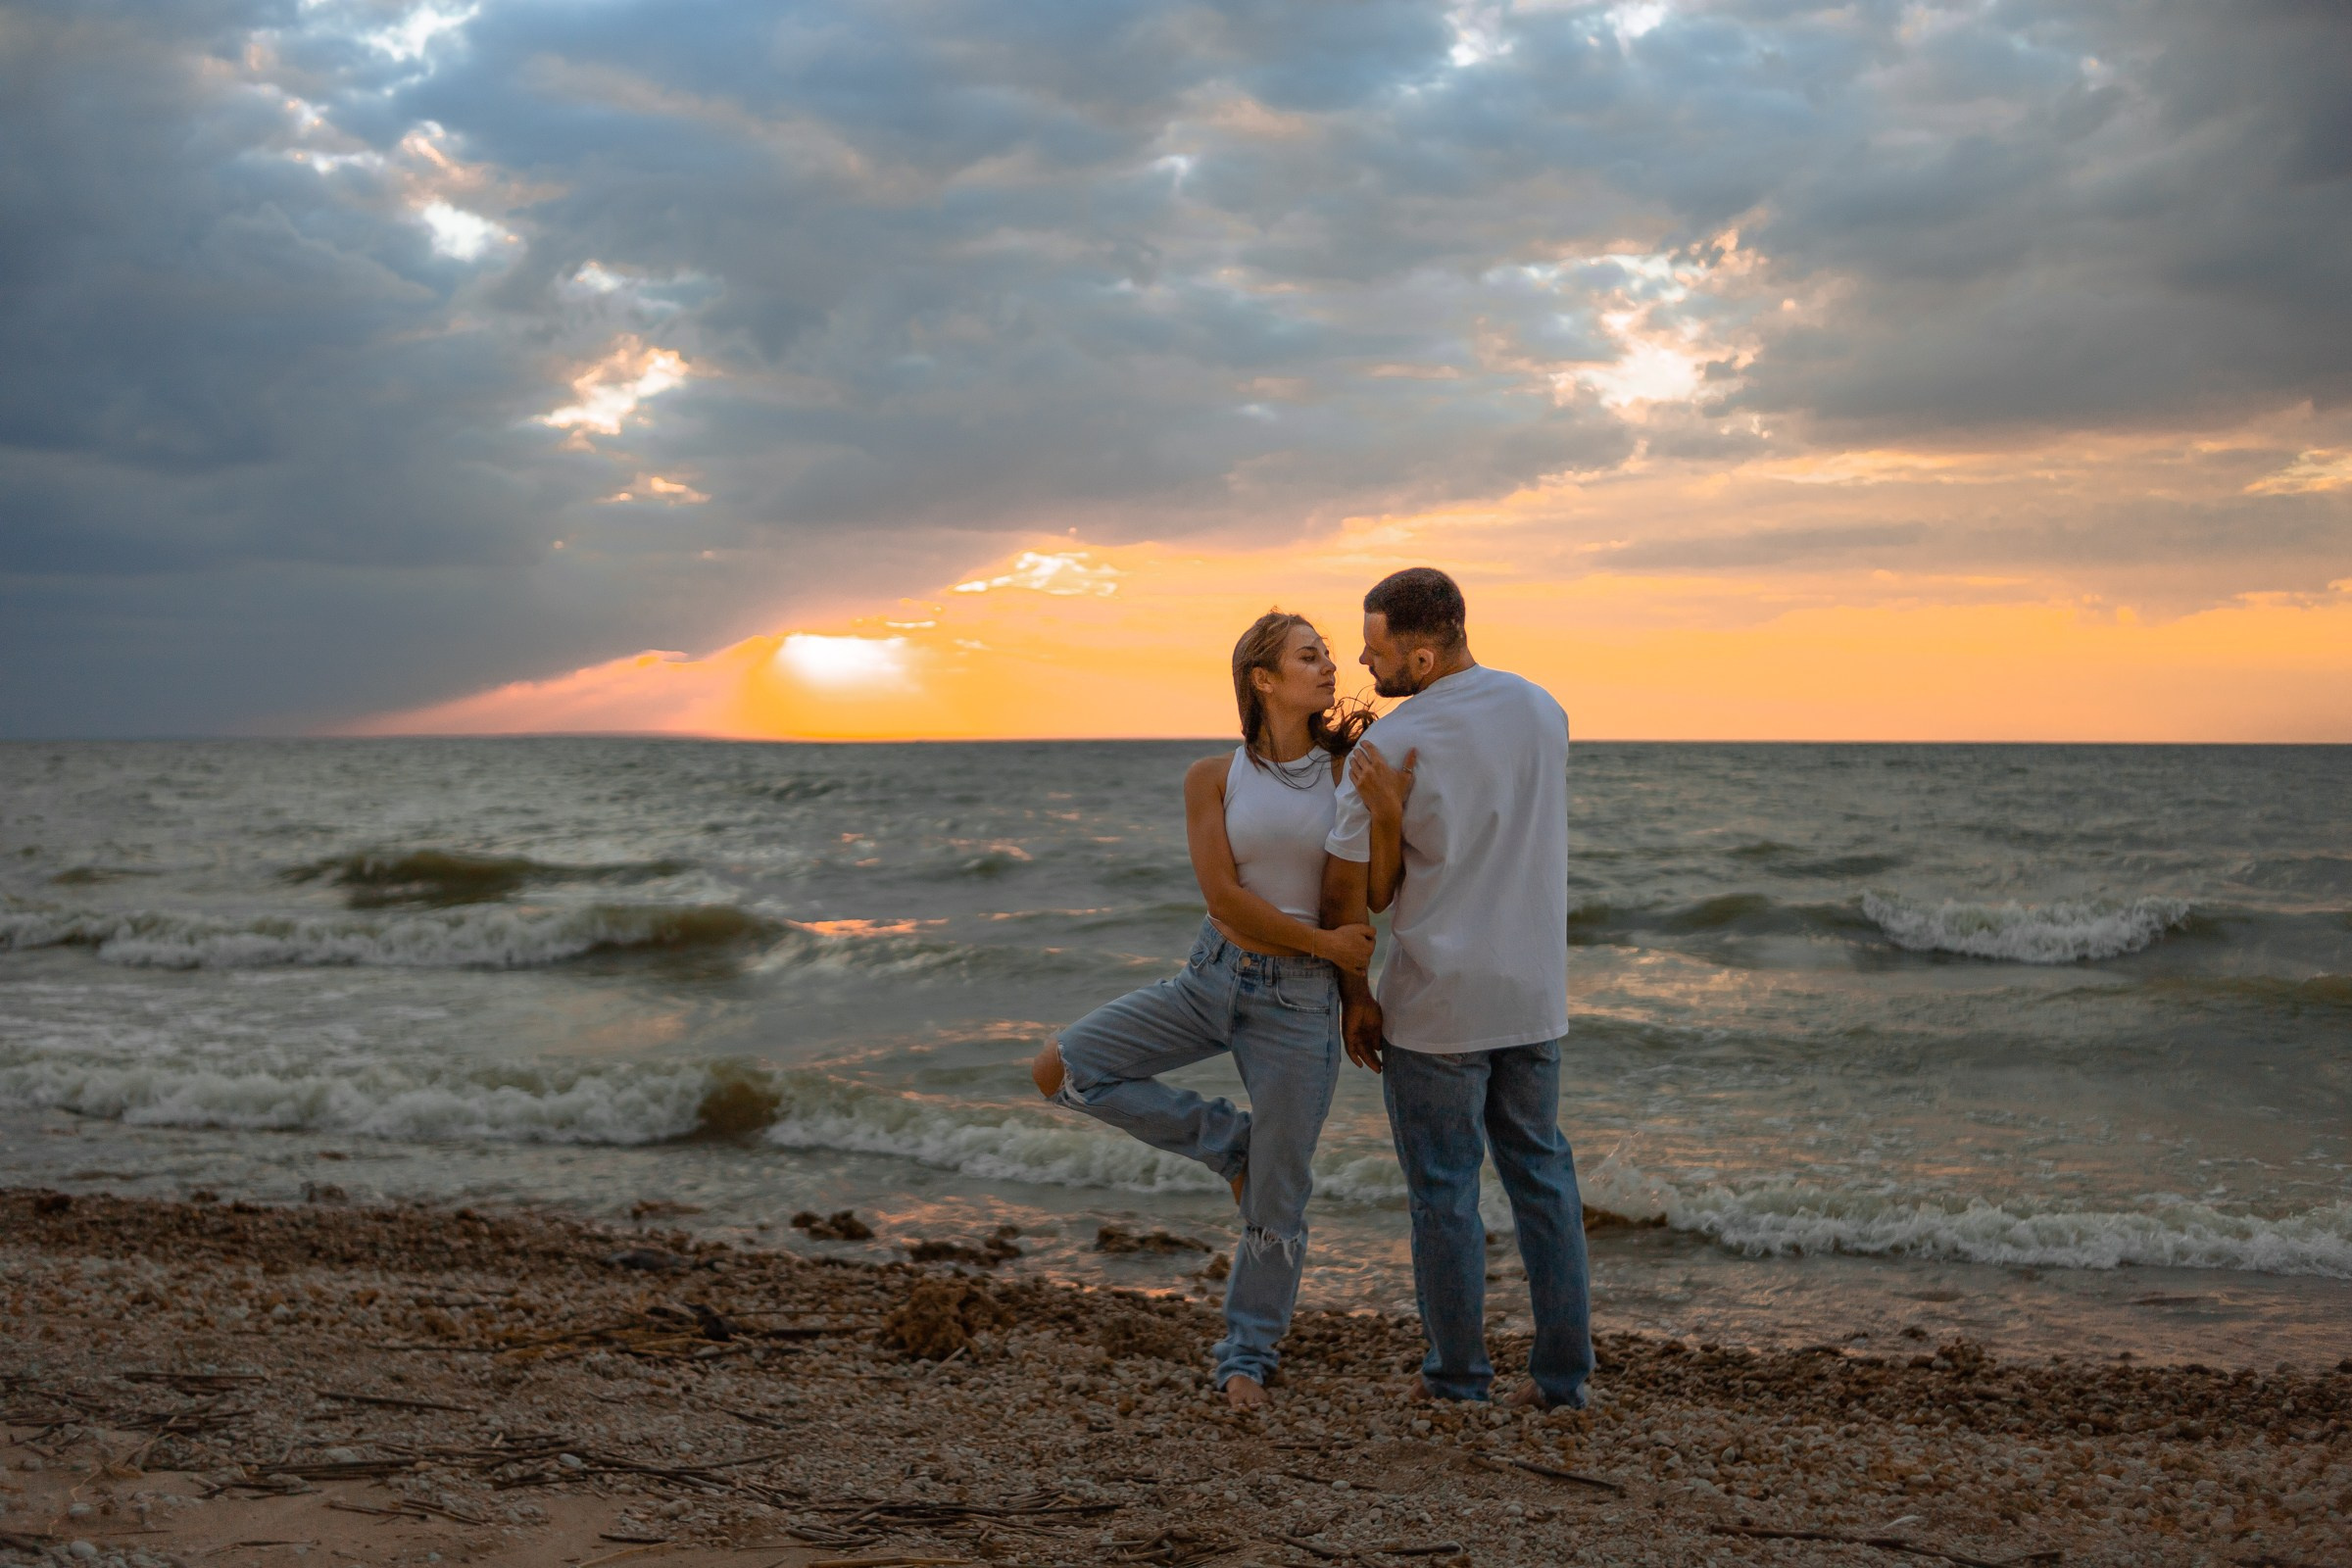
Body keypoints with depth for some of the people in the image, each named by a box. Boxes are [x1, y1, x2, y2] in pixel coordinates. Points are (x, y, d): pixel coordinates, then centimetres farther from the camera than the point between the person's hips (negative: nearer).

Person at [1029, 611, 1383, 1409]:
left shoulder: (1348, 767, -2)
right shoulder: (1212, 777, -4)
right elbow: (1222, 897, -12)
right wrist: (1326, 943, -15)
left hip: (1300, 1002, -1)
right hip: (1211, 980, 1)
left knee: (1276, 1200, 3)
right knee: (1060, 1069, -11)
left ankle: (1246, 1355, 26)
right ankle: (1228, 1139, 4)